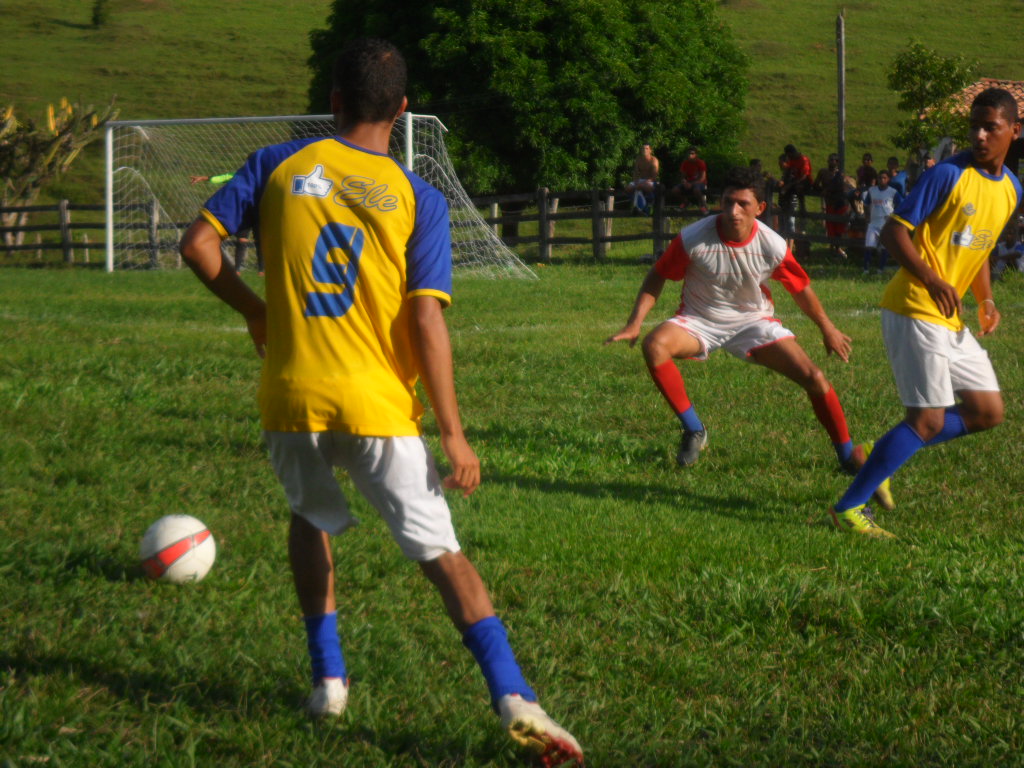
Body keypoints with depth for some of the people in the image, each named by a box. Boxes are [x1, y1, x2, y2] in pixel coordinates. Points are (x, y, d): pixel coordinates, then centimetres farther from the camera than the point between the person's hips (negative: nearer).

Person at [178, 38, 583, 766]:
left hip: (291, 398, 2)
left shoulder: (279, 165, 2)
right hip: (378, 406, -2)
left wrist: (255, 311, 17)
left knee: (312, 519, 29)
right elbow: (426, 322, -9)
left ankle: (328, 678, 24)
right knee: (441, 552, -1)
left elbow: (199, 244, 0)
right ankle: (513, 697, -16)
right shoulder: (419, 199, -3)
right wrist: (454, 433, -6)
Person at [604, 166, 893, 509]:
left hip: (753, 320, 1)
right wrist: (634, 324, -16)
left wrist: (827, 329, 12)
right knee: (655, 345, -33)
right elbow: (657, 278, -8)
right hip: (700, 321, -1)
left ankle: (849, 457, 6)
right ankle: (693, 430, -15)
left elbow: (800, 288, -1)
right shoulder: (693, 239, -24)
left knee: (814, 378, -13)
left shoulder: (772, 246, -19)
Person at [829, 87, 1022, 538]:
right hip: (914, 310, -8)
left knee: (988, 412, 9)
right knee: (929, 420, -12)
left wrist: (986, 302, 9)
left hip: (951, 319, 8)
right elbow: (894, 232, -13)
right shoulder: (949, 175, -12)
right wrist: (931, 280, -26)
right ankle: (849, 508, -6)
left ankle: (883, 456, 18)